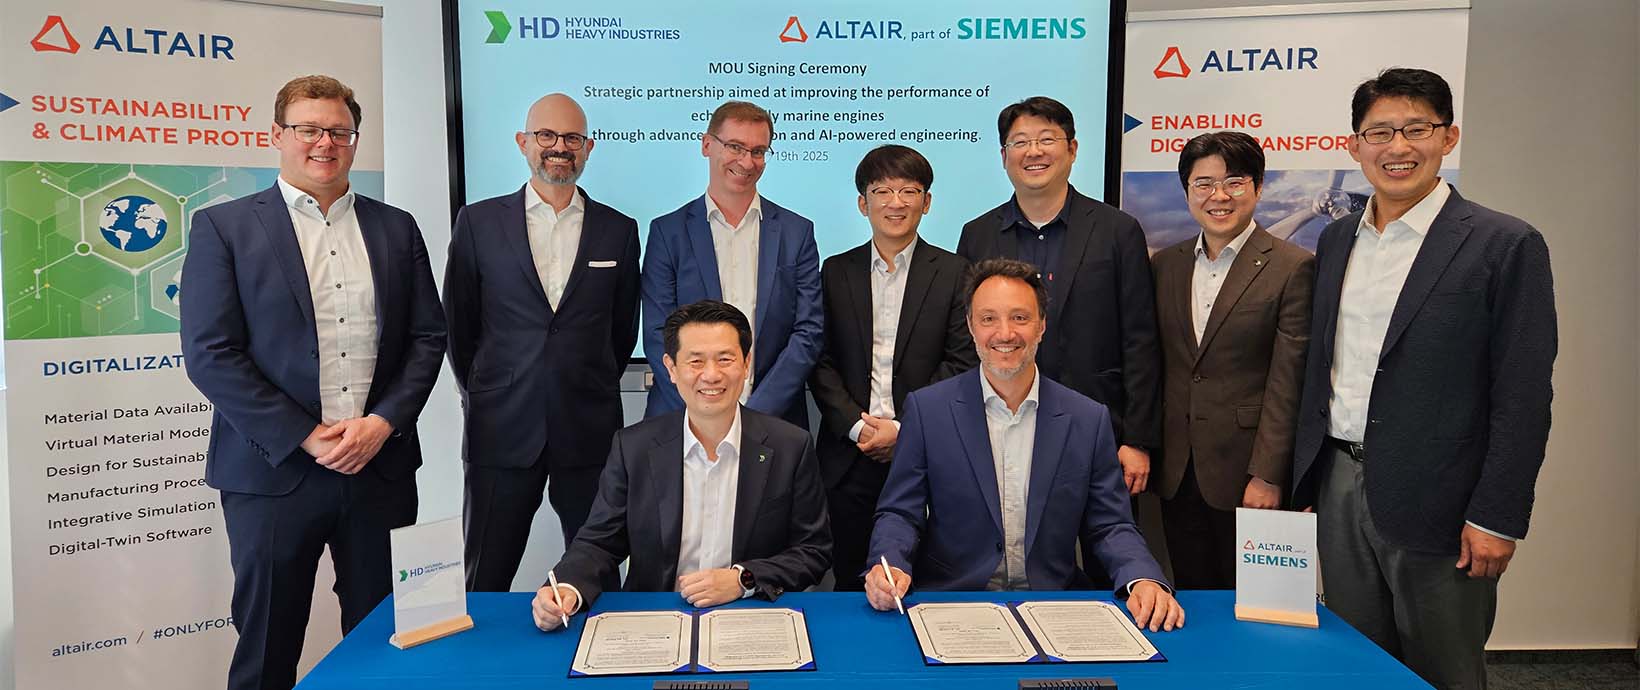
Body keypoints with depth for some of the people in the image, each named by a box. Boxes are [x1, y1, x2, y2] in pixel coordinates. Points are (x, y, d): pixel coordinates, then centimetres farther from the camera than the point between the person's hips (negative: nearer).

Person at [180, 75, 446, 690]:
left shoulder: (396, 228, 10)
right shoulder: (223, 226, 1)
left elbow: (428, 337, 7)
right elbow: (209, 354, -6)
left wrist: (382, 422, -8)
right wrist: (305, 437, -12)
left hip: (380, 468, 3)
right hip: (274, 471, -2)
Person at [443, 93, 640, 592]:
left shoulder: (619, 231, 6)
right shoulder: (479, 222, 4)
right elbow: (457, 325, 10)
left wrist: (592, 395, 12)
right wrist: (483, 398, 11)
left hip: (589, 433, 1)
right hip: (502, 431, 0)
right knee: (484, 585, 7)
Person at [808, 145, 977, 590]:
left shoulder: (954, 273, 3)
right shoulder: (836, 272, 9)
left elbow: (961, 365, -3)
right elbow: (821, 362, 4)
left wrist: (903, 429, -10)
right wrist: (857, 425, -9)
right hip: (849, 456, 2)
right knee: (850, 583, 9)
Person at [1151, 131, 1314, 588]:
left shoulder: (1292, 268, -7)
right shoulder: (1164, 265, 9)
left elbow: (1286, 385, -11)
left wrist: (1267, 476, -14)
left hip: (1245, 472, -4)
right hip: (1177, 473, 5)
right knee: (1188, 604, 14)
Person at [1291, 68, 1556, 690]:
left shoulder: (1506, 245, -7)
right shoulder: (1336, 240, 10)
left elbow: (1523, 398, -9)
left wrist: (1497, 518, -12)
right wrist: (1305, 482, 11)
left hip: (1434, 502, -5)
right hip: (1339, 489, 5)